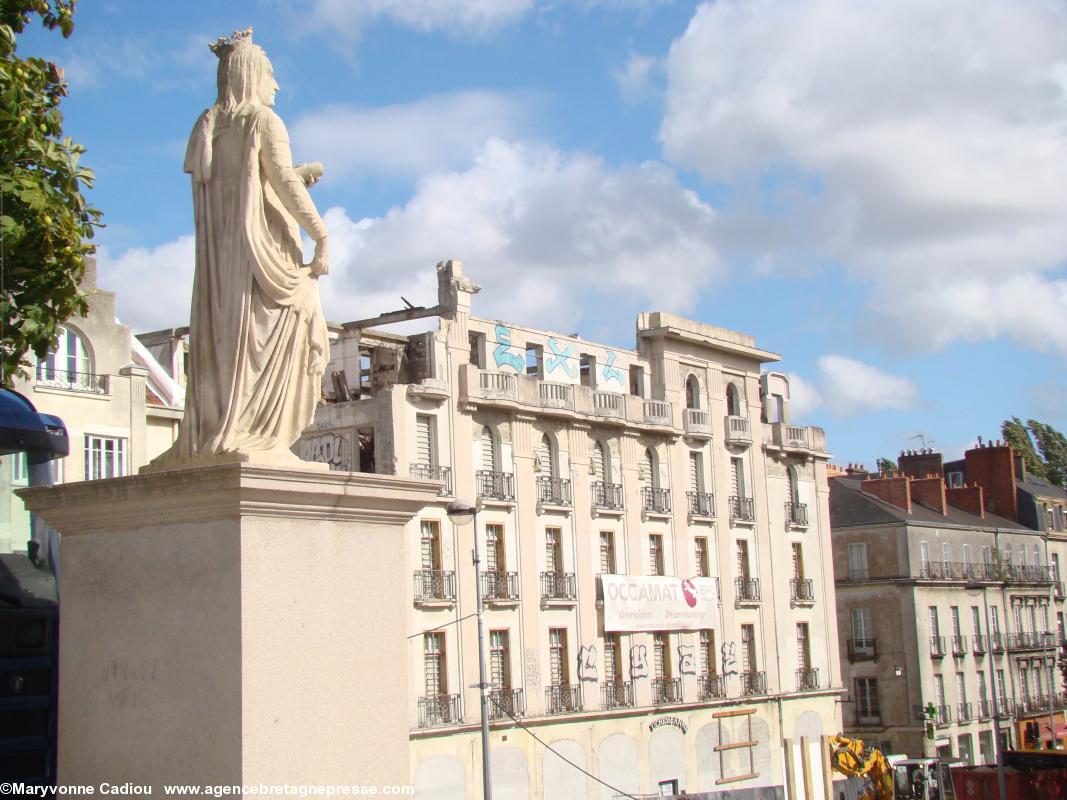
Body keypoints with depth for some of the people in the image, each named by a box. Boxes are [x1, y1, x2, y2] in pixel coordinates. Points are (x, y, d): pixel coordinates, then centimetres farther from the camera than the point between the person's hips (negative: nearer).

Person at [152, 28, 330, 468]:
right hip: (262, 245, -7)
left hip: (218, 249, 7)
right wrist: (321, 235, -11)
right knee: (263, 335, -8)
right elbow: (284, 184, -13)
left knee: (221, 334, 5)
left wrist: (299, 175, 24)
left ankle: (205, 438, 0)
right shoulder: (264, 121, -4)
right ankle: (250, 436, -16)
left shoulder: (207, 126, 16)